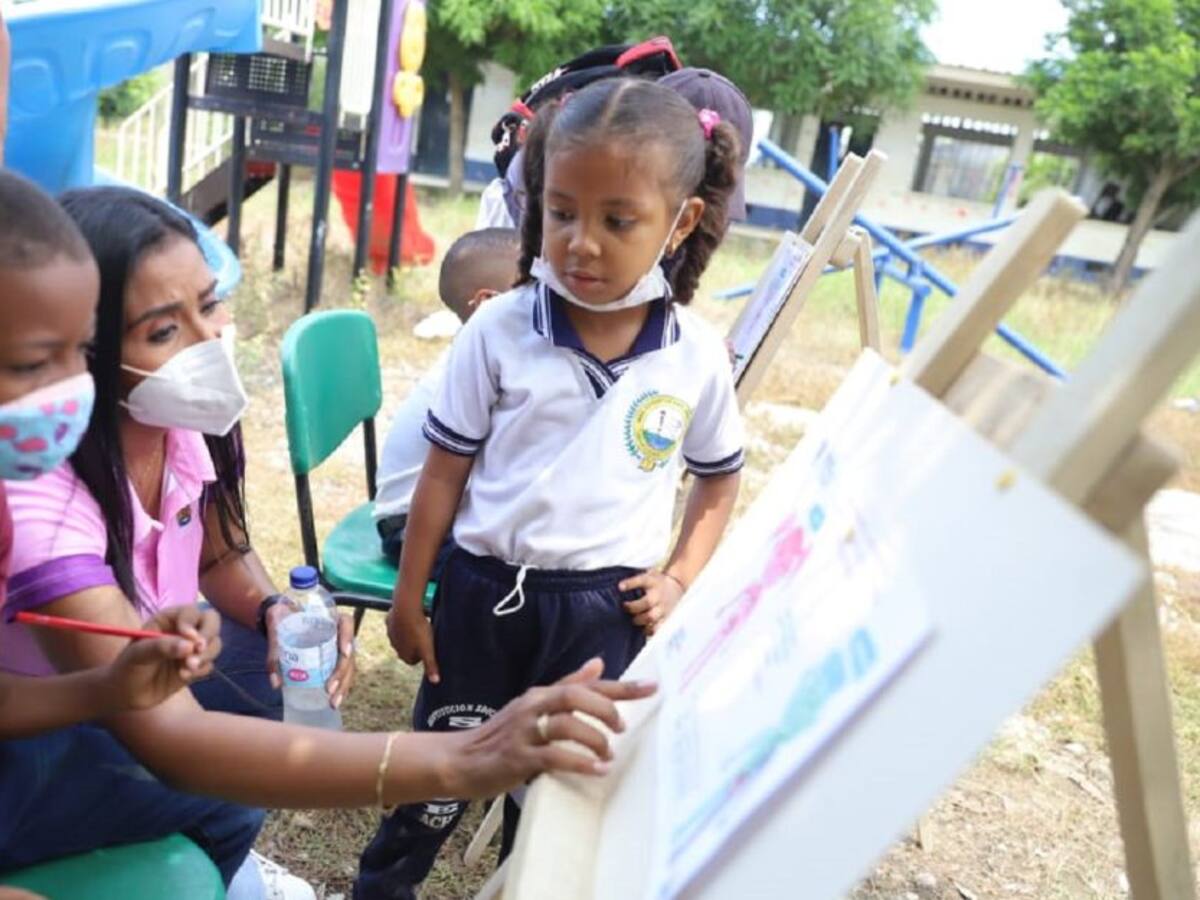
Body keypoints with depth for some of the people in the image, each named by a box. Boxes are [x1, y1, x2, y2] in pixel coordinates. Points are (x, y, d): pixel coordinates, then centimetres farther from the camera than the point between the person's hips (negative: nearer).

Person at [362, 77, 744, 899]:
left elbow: (720, 478, 7)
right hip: (485, 591, 0)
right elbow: (445, 472, -4)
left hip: (606, 609, 1)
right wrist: (409, 597, 0)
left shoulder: (698, 355, -9)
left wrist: (680, 579, -3)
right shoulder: (499, 331, -12)